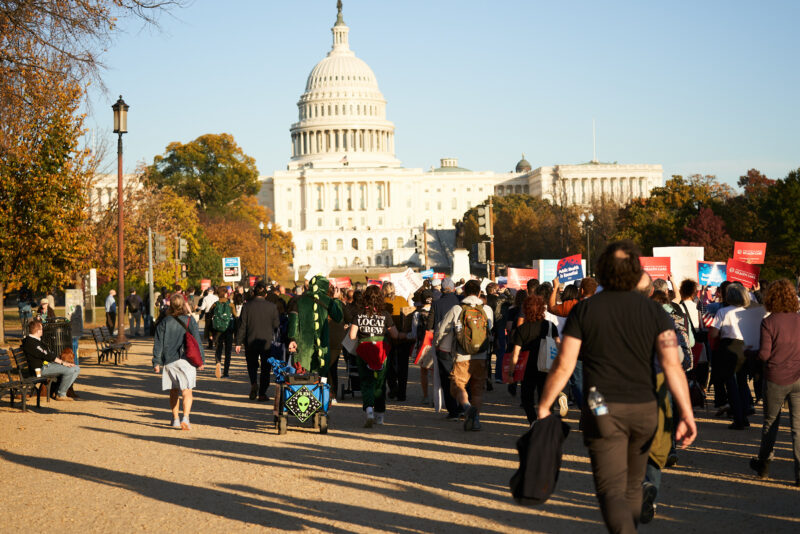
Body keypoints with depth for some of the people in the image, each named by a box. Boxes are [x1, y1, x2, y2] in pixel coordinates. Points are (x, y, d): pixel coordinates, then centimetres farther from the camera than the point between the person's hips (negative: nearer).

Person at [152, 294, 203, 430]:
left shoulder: (164, 322, 1)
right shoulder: (190, 320, -2)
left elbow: (158, 343, 2)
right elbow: (197, 341, 0)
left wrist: (156, 362, 7)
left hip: (168, 361, 2)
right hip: (186, 360, -2)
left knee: (173, 392, 15)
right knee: (187, 391, -5)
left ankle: (175, 420, 22)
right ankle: (185, 418, -22)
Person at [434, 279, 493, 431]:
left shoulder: (456, 309, -6)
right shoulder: (487, 310, 1)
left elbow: (441, 331, 3)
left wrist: (436, 342, 23)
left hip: (462, 358, -2)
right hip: (481, 357, 2)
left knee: (458, 387, 8)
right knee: (478, 389, 13)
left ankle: (467, 407, -19)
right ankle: (476, 418, 0)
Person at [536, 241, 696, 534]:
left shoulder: (584, 310, -4)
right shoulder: (653, 311, 0)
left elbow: (563, 366, -5)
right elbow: (672, 366, -8)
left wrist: (544, 406, 6)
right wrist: (687, 414, -7)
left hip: (603, 412, -3)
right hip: (643, 410, 3)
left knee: (612, 490, -7)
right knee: (632, 486, 21)